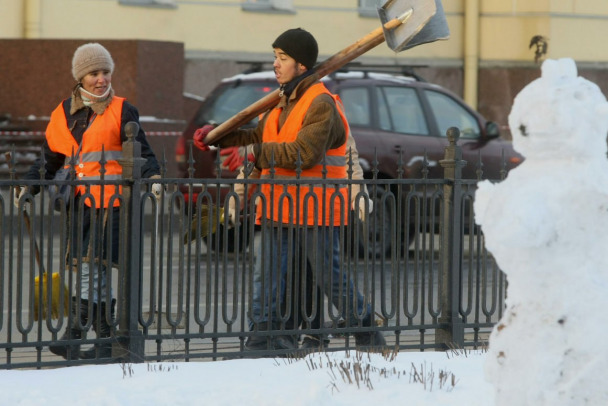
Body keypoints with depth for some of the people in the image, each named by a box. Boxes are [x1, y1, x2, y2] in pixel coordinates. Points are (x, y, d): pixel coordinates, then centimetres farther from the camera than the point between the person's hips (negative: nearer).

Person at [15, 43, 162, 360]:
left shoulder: (122, 111, 3)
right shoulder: (63, 114, 14)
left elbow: (142, 153, 0)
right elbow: (50, 158, 19)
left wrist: (153, 178, -18)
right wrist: (29, 186, 6)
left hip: (111, 200, -5)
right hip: (80, 200, 5)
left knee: (90, 263, -14)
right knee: (93, 269, 7)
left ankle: (74, 334, -14)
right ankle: (105, 339, 14)